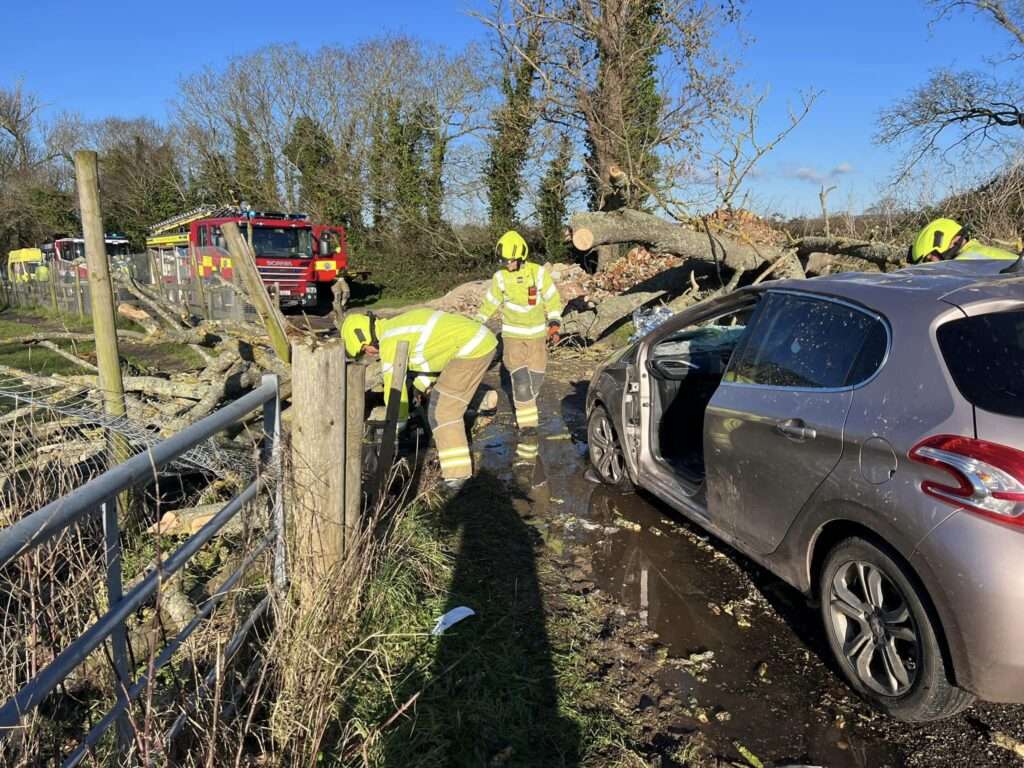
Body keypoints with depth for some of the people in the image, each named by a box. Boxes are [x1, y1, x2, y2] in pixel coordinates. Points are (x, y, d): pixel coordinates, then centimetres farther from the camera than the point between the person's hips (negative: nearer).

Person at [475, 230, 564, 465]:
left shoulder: (539, 273, -8)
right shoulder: (500, 277, -5)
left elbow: (553, 300, 1)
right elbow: (490, 303, 8)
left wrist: (554, 324, -8)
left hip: (537, 335, 1)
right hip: (513, 336, -1)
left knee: (535, 381, 4)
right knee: (521, 384, -15)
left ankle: (526, 410, 33)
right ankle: (528, 432, -16)